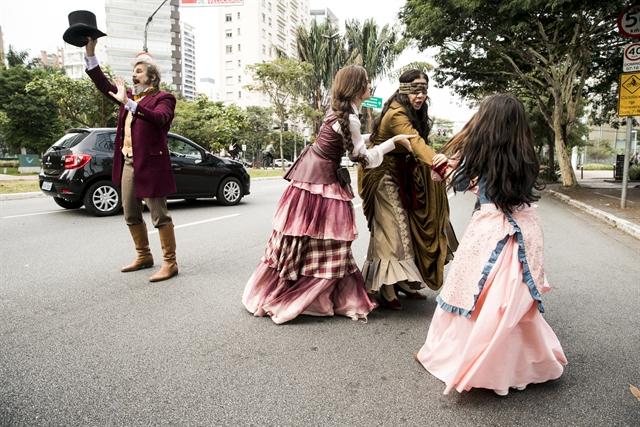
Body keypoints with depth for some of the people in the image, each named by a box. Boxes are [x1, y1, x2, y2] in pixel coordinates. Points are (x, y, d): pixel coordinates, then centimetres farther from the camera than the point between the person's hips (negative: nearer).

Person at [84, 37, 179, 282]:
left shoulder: (162, 98, -4)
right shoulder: (129, 96, 18)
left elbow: (159, 118, -24)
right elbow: (103, 84, 13)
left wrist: (128, 103, -30)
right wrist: (90, 53, 6)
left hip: (150, 163, -8)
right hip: (127, 163, 8)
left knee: (159, 215, -6)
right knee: (131, 216, 14)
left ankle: (170, 263, 0)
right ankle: (144, 256, 27)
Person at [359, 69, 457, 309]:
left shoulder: (412, 114, 9)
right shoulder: (397, 115, -23)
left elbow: (415, 144, 2)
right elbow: (415, 141, -41)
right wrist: (435, 159, -57)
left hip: (400, 177, 9)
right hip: (384, 177, -9)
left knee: (406, 228, 8)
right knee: (391, 231, -9)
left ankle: (403, 281, 16)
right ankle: (387, 289, -2)